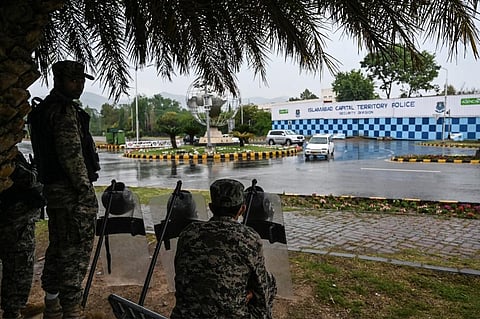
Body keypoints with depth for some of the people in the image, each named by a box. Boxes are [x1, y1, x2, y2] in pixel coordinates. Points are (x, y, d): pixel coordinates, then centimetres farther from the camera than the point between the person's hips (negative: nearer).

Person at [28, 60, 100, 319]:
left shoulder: (42, 109, 19)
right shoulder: (65, 109, -13)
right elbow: (71, 153, -20)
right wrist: (85, 188, -16)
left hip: (53, 188, 10)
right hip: (72, 190, -10)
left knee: (58, 247, 17)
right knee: (77, 249, -4)